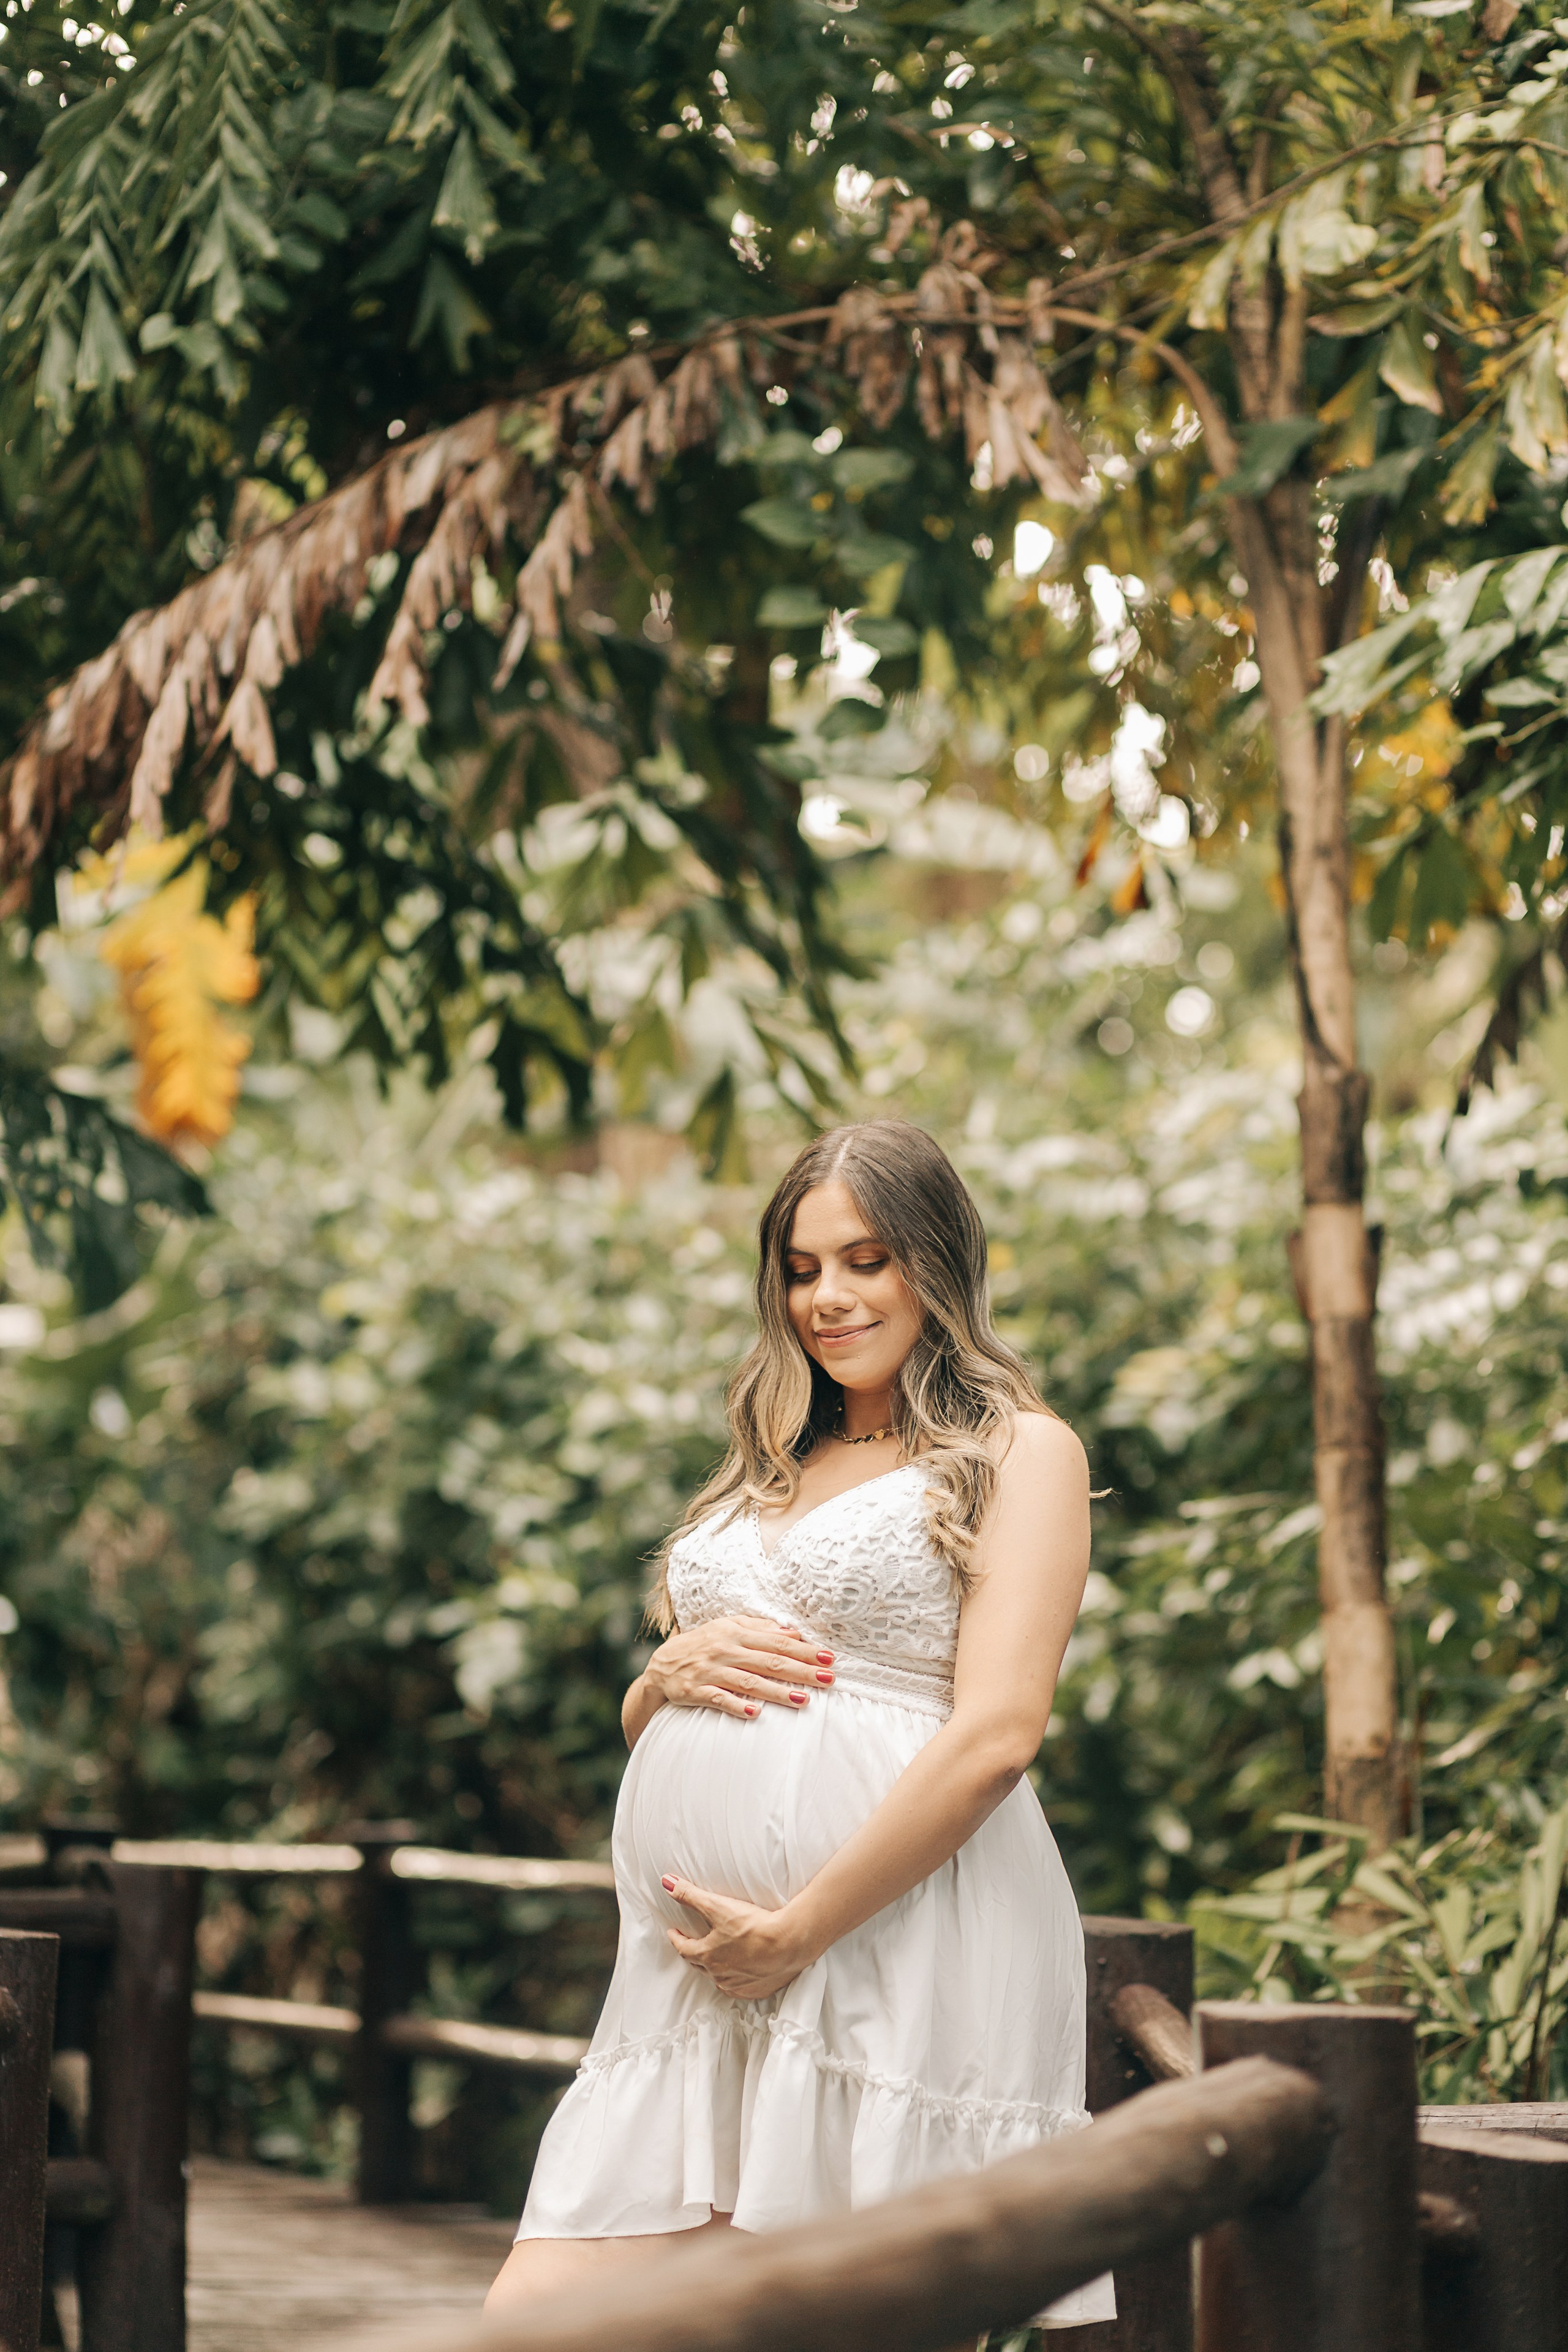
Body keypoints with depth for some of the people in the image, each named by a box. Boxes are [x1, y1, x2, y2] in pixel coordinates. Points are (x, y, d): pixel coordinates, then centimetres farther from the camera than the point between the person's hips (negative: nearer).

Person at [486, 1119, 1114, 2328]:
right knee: (532, 2321, -4)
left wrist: (796, 1930, -14)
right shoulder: (771, 1470, 25)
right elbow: (642, 1728, 28)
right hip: (696, 1968, 6)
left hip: (900, 1948, -6)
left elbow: (996, 1735, -9)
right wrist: (673, 1672, 3)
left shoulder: (1019, 1450, 4)